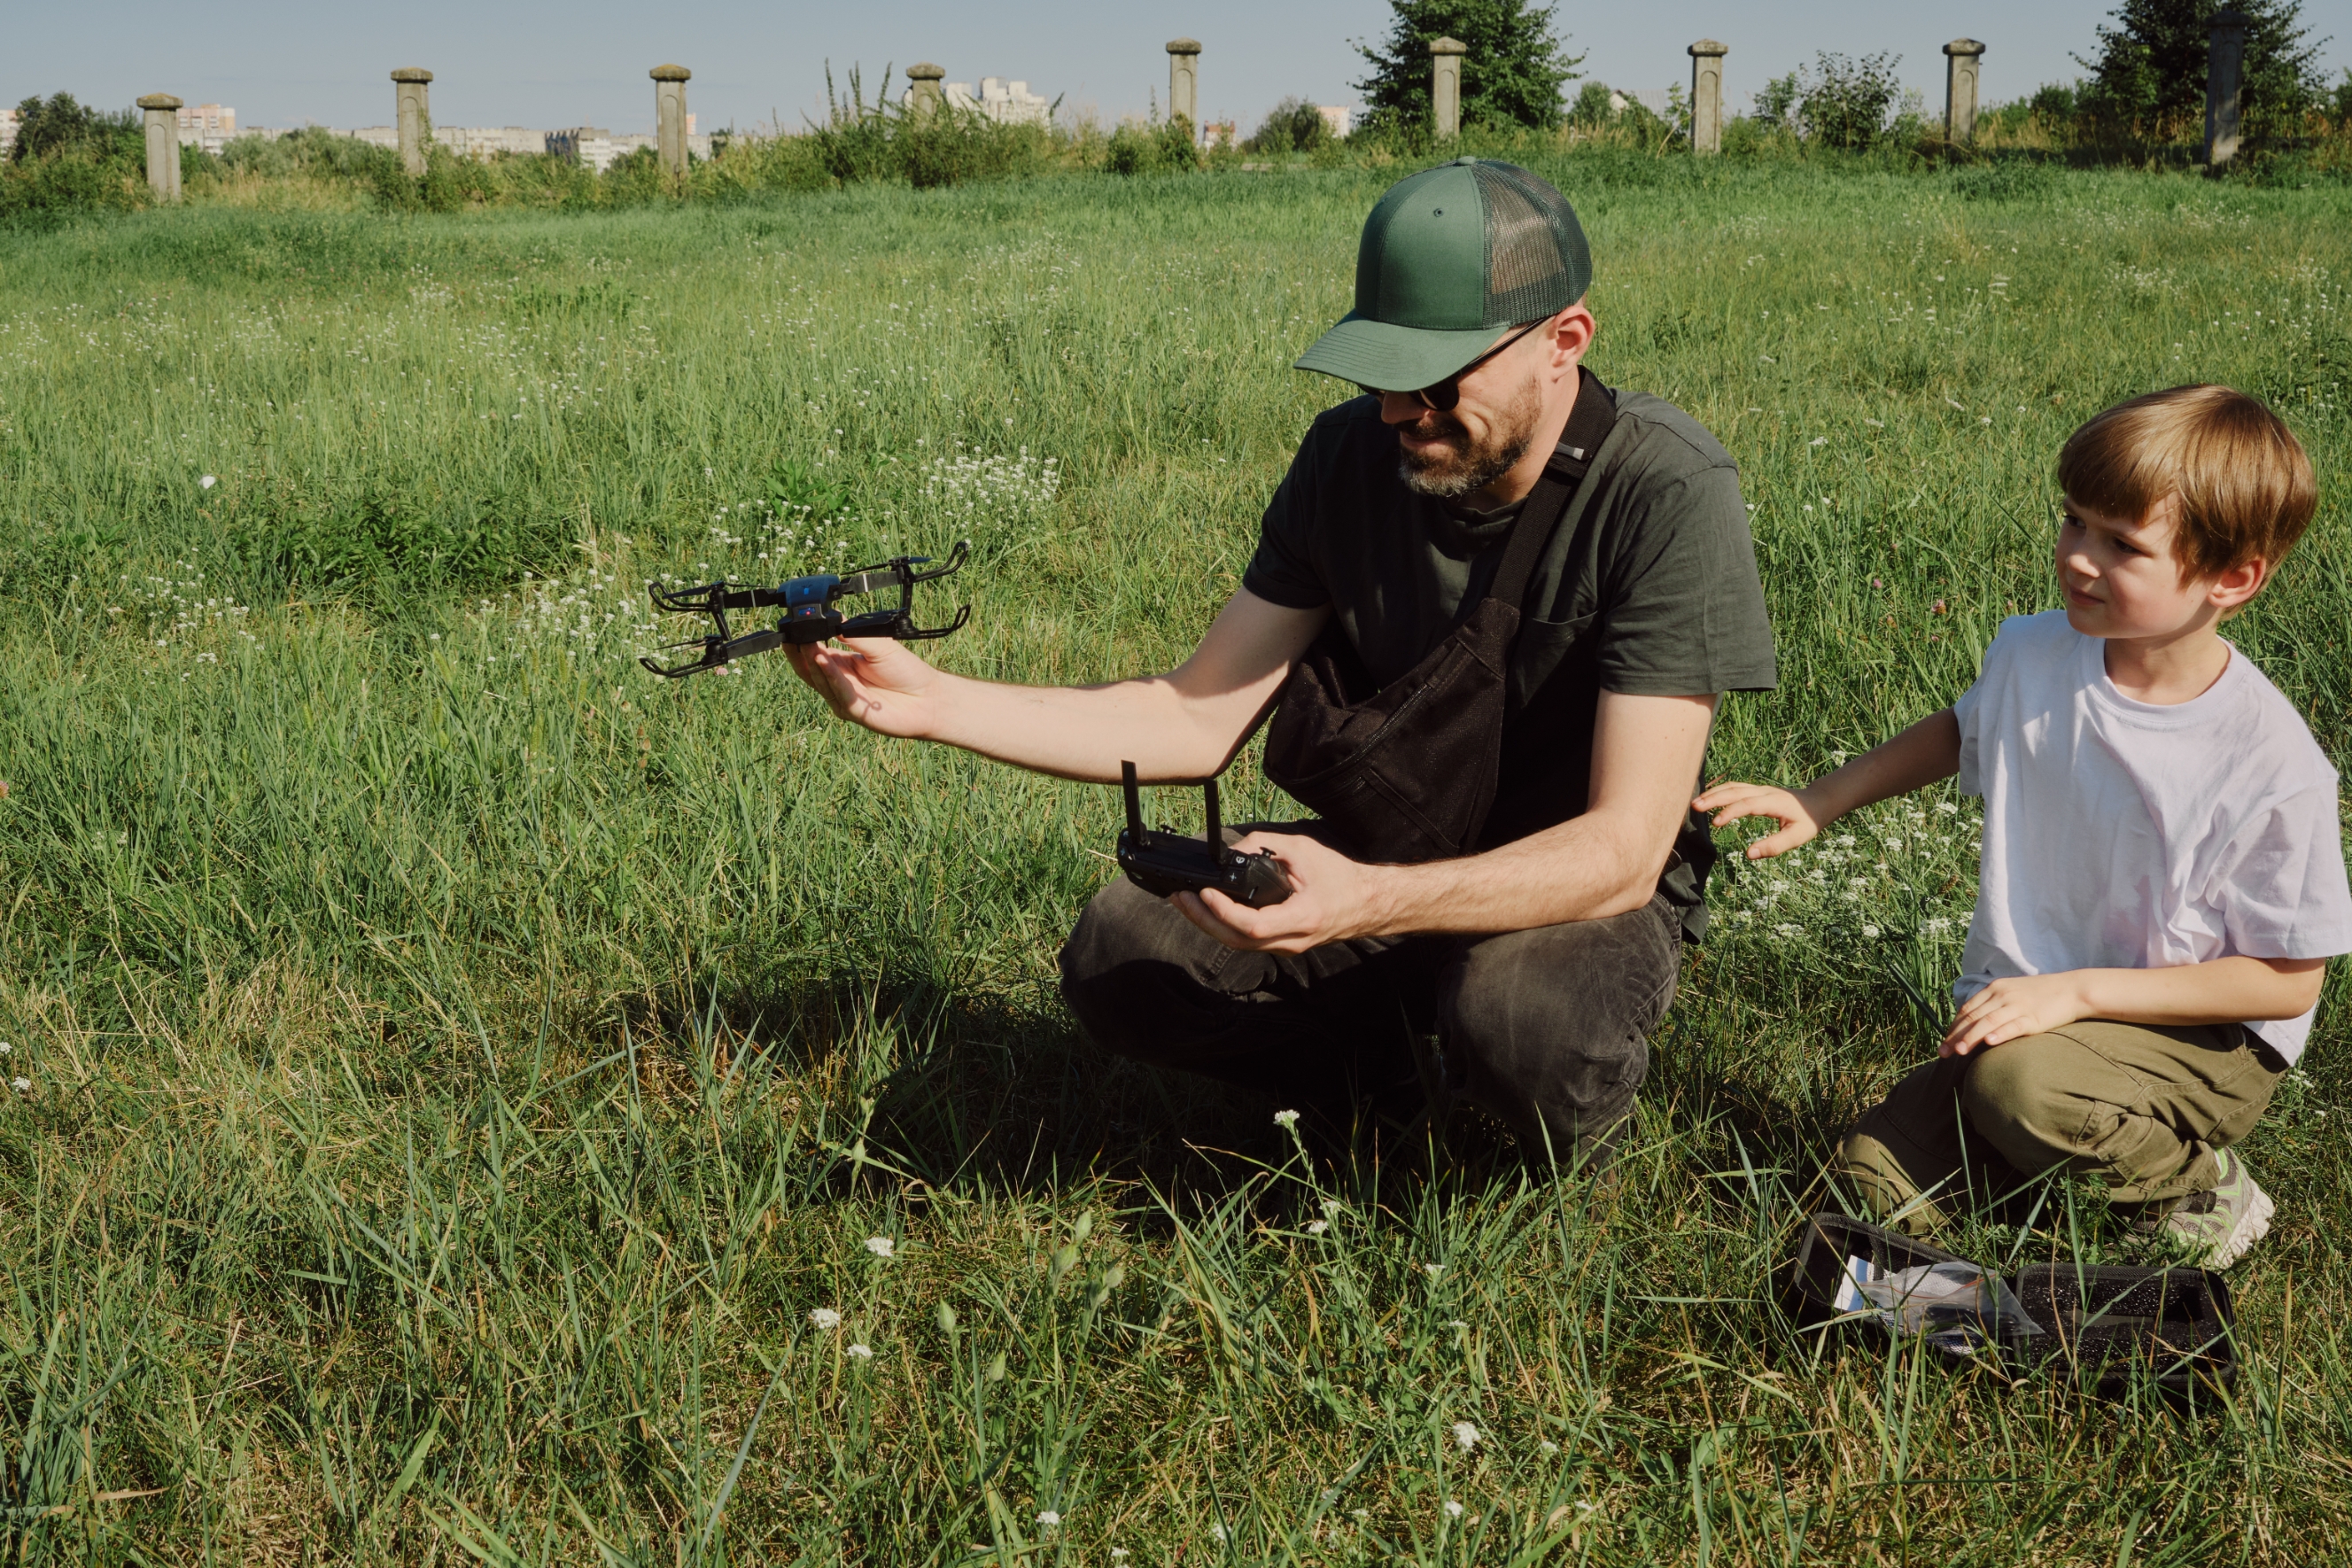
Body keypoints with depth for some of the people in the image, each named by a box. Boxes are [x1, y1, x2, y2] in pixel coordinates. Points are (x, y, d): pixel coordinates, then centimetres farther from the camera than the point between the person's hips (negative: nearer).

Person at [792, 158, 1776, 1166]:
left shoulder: (1667, 494, -25)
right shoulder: (1353, 454, -8)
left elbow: (1622, 852, -29)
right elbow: (1199, 720, -5)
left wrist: (1372, 902, -45)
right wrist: (935, 704, -16)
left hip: (1584, 891, -4)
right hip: (1381, 865, 4)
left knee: (1520, 1011, -38)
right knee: (1118, 955, -18)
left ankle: (1579, 1105, -1)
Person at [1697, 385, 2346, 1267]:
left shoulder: (2272, 765, -22)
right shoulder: (2030, 655, -7)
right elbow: (1963, 733, 19)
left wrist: (2077, 992, -22)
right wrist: (1819, 802, 10)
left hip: (2202, 1040, -5)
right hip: (2027, 1012, 5)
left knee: (2019, 1084, -34)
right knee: (1873, 1182, -10)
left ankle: (2202, 1187, -4)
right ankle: (2102, 1141, 12)